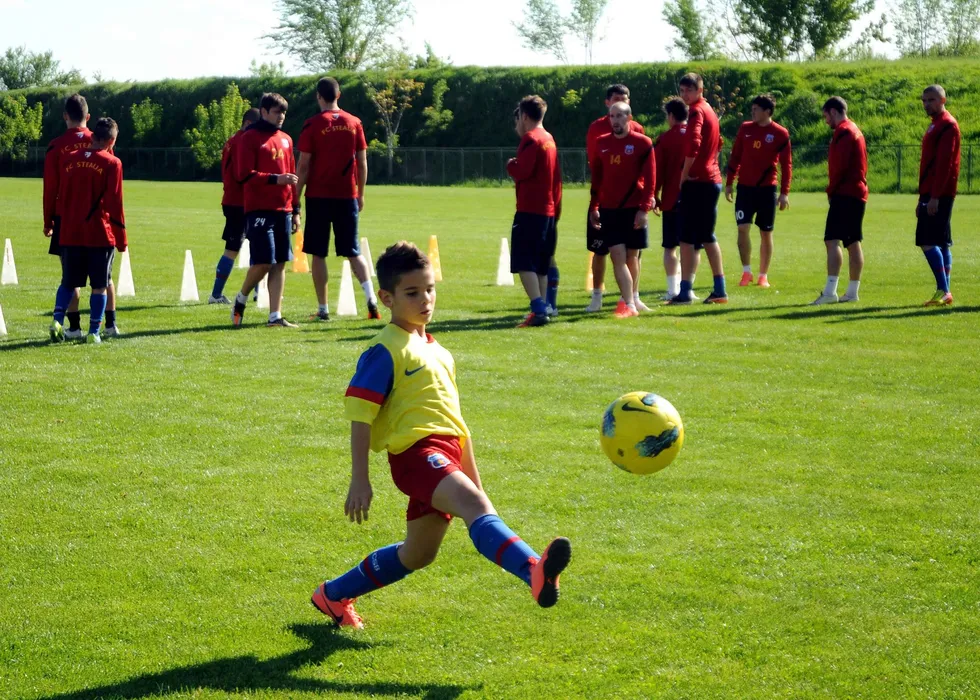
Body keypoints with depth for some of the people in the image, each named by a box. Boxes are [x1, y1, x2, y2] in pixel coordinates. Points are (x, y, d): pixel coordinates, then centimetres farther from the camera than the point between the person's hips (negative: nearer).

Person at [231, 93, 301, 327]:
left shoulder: (285, 139, 16)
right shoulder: (250, 138, -3)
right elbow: (244, 174, -11)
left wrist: (296, 210, 15)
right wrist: (275, 179, -20)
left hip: (283, 211, 6)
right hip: (259, 209, -6)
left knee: (280, 264, 3)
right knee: (263, 262, -11)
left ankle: (275, 316, 4)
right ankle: (241, 299, 14)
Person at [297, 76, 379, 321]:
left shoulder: (312, 125, -6)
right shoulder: (354, 123, 4)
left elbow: (304, 166, -7)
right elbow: (362, 163, 7)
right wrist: (360, 195, 16)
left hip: (319, 197, -3)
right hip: (347, 196, 3)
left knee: (318, 254, 4)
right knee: (353, 251, 9)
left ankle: (323, 309, 3)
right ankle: (371, 299, -8)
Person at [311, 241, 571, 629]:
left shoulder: (438, 352, 21)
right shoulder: (385, 351, -5)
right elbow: (360, 415, -8)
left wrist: (474, 476, 30)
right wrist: (359, 480, -14)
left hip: (446, 456, 9)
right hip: (416, 451, -9)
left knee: (417, 555, 16)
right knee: (475, 505, -33)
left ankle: (334, 594, 33)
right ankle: (535, 573, -58)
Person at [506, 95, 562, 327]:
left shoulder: (531, 139, -10)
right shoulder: (550, 140, 16)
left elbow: (522, 171, -17)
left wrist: (511, 164, -1)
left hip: (529, 210, -9)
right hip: (549, 210, 9)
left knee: (524, 263, -10)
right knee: (541, 265, 14)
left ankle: (539, 310, -20)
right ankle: (544, 307, 15)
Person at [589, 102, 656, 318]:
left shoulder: (642, 143, -3)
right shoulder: (602, 143, 7)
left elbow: (650, 179, -6)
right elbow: (596, 178, 13)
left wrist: (644, 209, -13)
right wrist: (593, 208, 10)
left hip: (634, 209, -2)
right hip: (609, 210, 2)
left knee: (631, 257, 8)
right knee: (618, 257, -8)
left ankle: (632, 299, 25)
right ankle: (629, 304, -9)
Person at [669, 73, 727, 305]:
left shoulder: (696, 111, -12)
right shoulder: (709, 110, 18)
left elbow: (693, 144, -27)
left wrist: (684, 174, -17)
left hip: (697, 181, -10)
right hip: (713, 179, 10)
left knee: (687, 238, -8)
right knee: (707, 237, 16)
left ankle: (685, 291, -10)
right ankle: (720, 289, 18)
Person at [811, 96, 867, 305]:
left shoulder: (843, 132, -10)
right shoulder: (855, 130, 21)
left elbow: (840, 165, -19)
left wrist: (831, 189, -6)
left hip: (844, 194, -10)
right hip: (858, 193, 10)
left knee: (832, 240, -15)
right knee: (853, 243, 11)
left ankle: (830, 291, -24)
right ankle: (852, 292, 14)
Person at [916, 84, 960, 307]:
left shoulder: (947, 125, -10)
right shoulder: (935, 125, 19)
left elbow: (944, 163, -18)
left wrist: (934, 196, -23)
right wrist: (924, 197, 20)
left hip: (939, 195, -10)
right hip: (931, 194, 10)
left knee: (929, 242, -14)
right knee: (940, 243, 9)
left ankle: (943, 291, -15)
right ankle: (944, 292, 11)